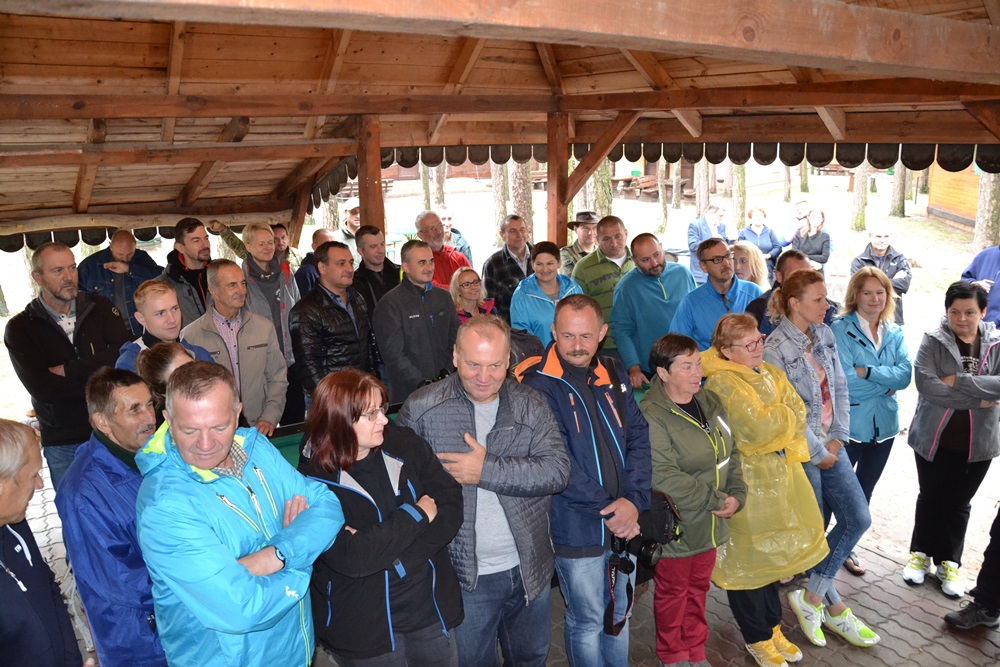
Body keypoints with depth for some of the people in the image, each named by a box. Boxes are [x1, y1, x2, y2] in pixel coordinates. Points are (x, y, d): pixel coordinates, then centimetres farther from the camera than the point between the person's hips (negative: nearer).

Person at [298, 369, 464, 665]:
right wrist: (416, 514, -19)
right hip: (364, 628, -3)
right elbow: (350, 557, -24)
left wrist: (393, 554, -21)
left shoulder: (406, 444, -6)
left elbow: (452, 506, -9)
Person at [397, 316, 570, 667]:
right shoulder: (421, 408, -10)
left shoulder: (531, 405, -5)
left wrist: (486, 470, -22)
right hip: (465, 574, -2)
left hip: (530, 568, 3)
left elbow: (557, 470, -15)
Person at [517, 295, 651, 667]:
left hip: (624, 523, 5)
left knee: (620, 614, 22)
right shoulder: (537, 384, -15)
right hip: (576, 528, -5)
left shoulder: (613, 375, 3)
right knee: (588, 621, 12)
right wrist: (607, 510, -17)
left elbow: (638, 438, 1)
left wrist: (634, 500, -13)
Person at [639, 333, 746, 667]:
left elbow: (731, 453, 10)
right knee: (673, 594, 14)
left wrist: (737, 496, -5)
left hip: (709, 525, 7)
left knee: (698, 589, 22)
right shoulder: (651, 416, -23)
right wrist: (716, 500, -19)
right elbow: (663, 478, -28)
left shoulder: (710, 402, 3)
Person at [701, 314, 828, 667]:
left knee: (769, 553, 18)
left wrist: (774, 419, -14)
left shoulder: (771, 373, 10)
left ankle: (772, 626, 35)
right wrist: (785, 414, -7)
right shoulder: (722, 383, -17)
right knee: (747, 559, 6)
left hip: (779, 473, 8)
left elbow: (798, 413, 2)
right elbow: (756, 426, -24)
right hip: (745, 482, -8)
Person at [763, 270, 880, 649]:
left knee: (858, 518, 5)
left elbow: (839, 388, 7)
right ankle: (834, 608, 23)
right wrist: (820, 454, -10)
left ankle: (812, 597, 17)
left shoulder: (824, 335, 4)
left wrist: (838, 438, -3)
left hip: (831, 445, 7)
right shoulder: (774, 350, -18)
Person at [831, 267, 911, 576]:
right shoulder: (840, 329, -12)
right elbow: (845, 380, -21)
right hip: (848, 424, -6)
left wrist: (867, 371, -21)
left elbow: (905, 375, -9)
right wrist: (887, 382, -12)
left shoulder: (895, 333, 5)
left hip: (883, 424, 6)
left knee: (863, 491, 18)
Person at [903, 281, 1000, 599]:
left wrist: (959, 381, -23)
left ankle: (949, 563, 29)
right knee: (930, 498, 14)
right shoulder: (933, 341, -8)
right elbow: (926, 384, -20)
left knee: (958, 502, 13)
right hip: (933, 437, -1)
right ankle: (921, 554, 32)